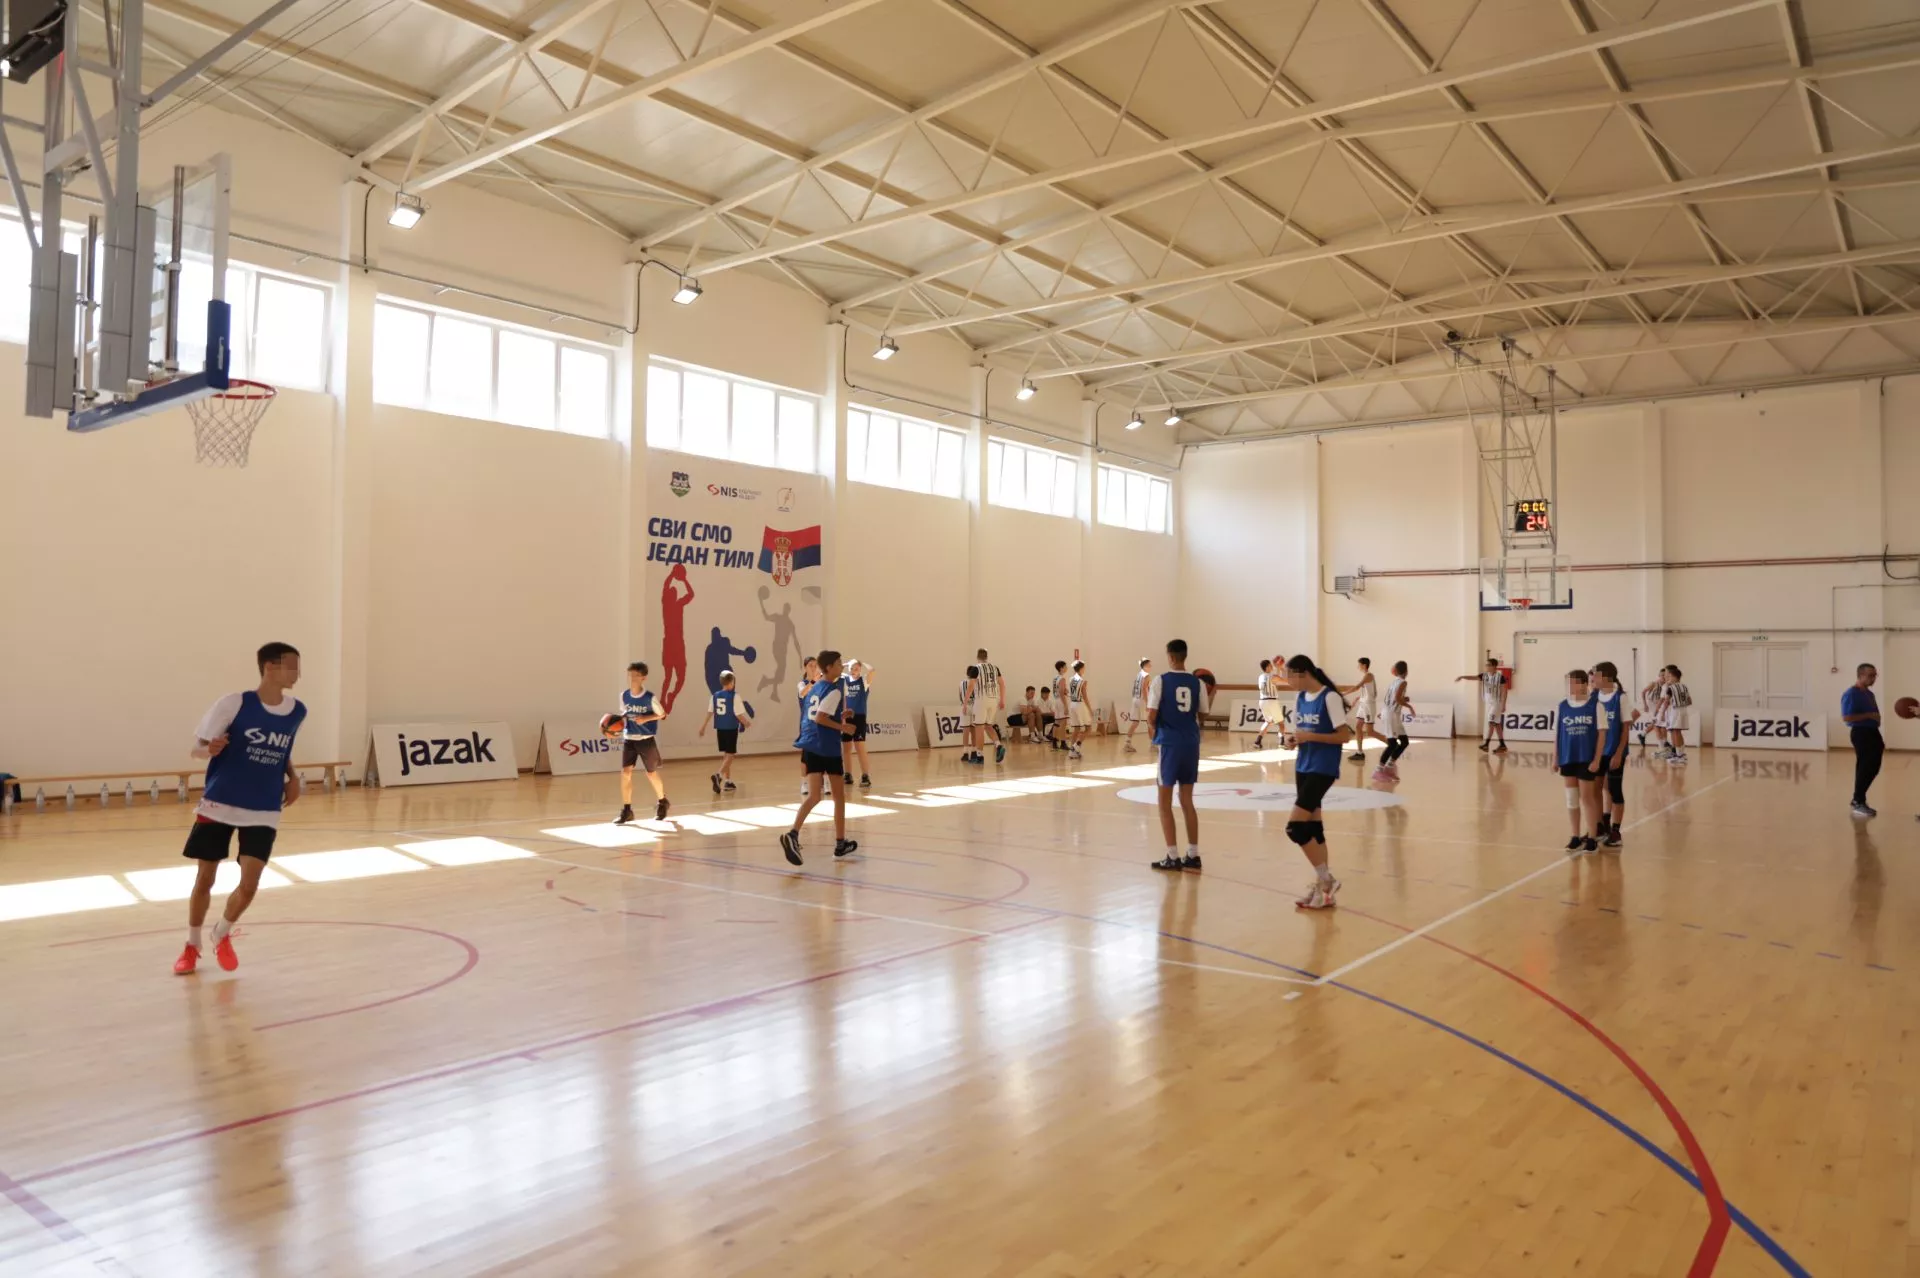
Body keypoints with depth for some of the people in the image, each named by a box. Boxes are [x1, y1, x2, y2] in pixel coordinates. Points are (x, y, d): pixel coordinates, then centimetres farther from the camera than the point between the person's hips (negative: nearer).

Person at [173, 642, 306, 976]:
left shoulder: (297, 712, -1)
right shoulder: (234, 704, -14)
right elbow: (197, 748, -8)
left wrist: (292, 777, 4)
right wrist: (210, 749, -30)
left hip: (264, 812, 2)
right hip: (218, 804, -2)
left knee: (249, 884, -5)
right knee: (204, 879, 9)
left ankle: (222, 934, 26)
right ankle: (192, 945, 32)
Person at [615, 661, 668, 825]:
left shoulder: (650, 698, -14)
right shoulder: (624, 695, -2)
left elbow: (662, 714, -3)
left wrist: (646, 718, -18)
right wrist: (619, 722, -8)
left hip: (646, 740, -3)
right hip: (628, 739, 3)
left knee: (651, 774, 9)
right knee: (625, 772, -9)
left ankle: (662, 802, 34)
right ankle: (626, 810, -2)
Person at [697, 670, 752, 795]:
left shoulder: (715, 696, 3)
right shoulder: (734, 696, -14)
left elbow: (710, 712, 7)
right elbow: (739, 714, -14)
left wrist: (703, 727, 17)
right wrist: (747, 723, 4)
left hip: (720, 729, 6)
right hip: (731, 729, -6)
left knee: (725, 754, 16)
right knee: (730, 755, -1)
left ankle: (728, 781, 21)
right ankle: (718, 775, -22)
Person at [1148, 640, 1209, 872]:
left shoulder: (1159, 681, -7)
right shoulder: (1196, 682, 4)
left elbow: (1151, 717, -10)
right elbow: (1203, 715, 9)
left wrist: (1152, 731, 11)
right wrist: (1211, 693, 24)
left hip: (1170, 744, -4)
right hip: (1191, 744, 5)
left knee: (1165, 801, 4)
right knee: (1187, 800, 15)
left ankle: (1173, 857, 2)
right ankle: (1193, 855, 16)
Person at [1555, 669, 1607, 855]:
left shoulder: (1595, 705, -7)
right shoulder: (1562, 706, 3)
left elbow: (1602, 733, -7)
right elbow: (1557, 733, 8)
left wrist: (1596, 759, -10)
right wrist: (1555, 758, 6)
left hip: (1587, 759, -4)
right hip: (1567, 759, 4)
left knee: (1587, 797, 2)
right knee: (1571, 798, 9)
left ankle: (1591, 839, 12)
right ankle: (1576, 837, 19)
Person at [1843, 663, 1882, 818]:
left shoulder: (1869, 694, 16)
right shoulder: (1851, 694, -13)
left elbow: (1873, 718, 22)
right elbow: (1847, 717, -21)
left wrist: (1880, 740, 21)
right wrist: (1869, 715, -21)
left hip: (1872, 732, 9)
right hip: (1860, 733, -9)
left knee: (1873, 769, 11)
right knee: (1865, 769, -7)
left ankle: (1858, 799, 22)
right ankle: (1858, 803, 2)